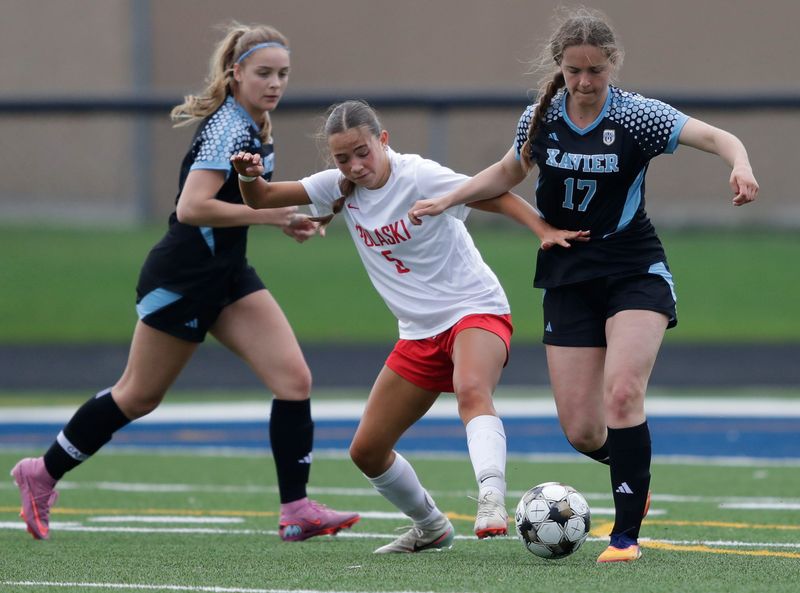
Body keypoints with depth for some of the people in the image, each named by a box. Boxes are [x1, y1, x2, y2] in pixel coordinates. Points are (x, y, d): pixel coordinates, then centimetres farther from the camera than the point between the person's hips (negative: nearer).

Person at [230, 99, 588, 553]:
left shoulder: (419, 177, -17)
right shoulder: (340, 187, 0)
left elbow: (497, 196, -18)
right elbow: (262, 201, 2)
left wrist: (546, 231, -32)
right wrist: (250, 177, -20)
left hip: (476, 310, -7)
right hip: (419, 333, 7)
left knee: (471, 391, -40)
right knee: (367, 451, 7)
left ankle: (492, 499, -54)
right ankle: (432, 527, 27)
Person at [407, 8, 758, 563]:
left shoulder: (636, 115, -13)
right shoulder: (540, 119, 0)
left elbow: (716, 137, -23)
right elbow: (508, 172, 20)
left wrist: (741, 166, -44)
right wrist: (446, 200, 10)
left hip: (634, 271, -4)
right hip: (568, 277, 4)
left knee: (622, 393, -24)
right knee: (581, 431, -2)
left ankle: (627, 533, -15)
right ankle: (634, 475, 33)